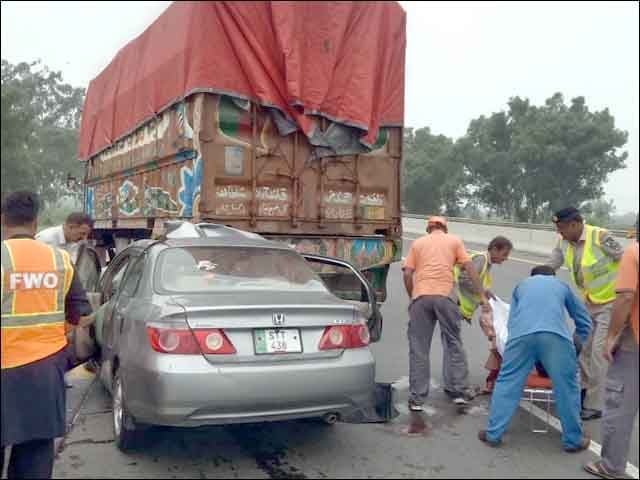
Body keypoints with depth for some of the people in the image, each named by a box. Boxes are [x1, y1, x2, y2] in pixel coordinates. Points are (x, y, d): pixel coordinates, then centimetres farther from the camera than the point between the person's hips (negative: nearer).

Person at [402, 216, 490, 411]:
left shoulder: (417, 243, 17)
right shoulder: (454, 241, 16)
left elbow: (407, 273, 8)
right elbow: (469, 267, 7)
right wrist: (482, 296, 8)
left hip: (420, 297, 1)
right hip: (445, 296, 0)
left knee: (418, 348, 5)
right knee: (453, 343, 15)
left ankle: (417, 399, 6)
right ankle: (457, 392, 15)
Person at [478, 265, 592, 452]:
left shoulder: (522, 285, 38)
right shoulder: (562, 285, 36)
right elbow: (584, 320, 41)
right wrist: (577, 345, 52)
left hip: (521, 335, 1)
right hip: (555, 335, -1)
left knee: (507, 383, 10)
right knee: (567, 387, 12)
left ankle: (493, 434, 14)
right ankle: (574, 440, 22)